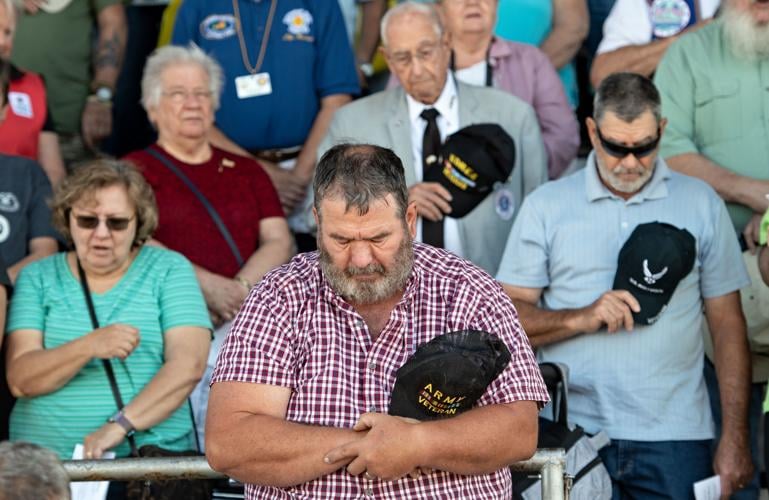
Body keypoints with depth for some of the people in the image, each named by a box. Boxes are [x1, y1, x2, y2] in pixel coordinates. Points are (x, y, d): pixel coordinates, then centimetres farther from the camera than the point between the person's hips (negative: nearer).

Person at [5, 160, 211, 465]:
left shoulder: (169, 270, 8)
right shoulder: (38, 277, 11)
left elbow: (189, 366, -4)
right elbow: (19, 380, 1)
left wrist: (120, 425, -17)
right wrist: (89, 346, -16)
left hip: (150, 455, -1)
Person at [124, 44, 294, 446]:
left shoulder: (246, 172, 27)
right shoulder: (136, 171, 15)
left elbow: (279, 242, 14)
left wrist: (241, 288, -7)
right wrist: (210, 287, -14)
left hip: (250, 312, 3)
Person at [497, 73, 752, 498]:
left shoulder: (702, 204, 8)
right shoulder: (545, 206, 7)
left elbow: (727, 325, 7)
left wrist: (735, 439, 1)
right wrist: (580, 319, -13)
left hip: (672, 438, 0)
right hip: (570, 431, 0)